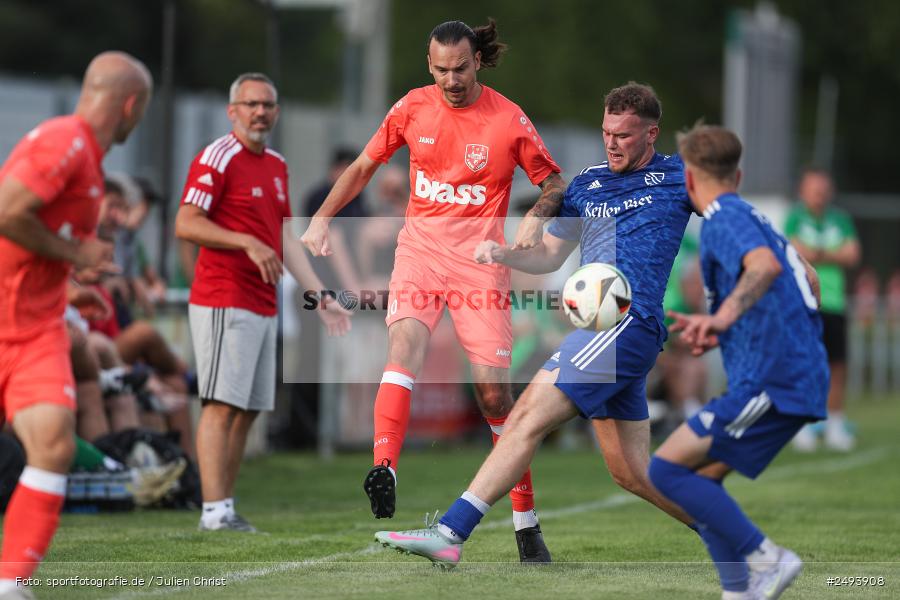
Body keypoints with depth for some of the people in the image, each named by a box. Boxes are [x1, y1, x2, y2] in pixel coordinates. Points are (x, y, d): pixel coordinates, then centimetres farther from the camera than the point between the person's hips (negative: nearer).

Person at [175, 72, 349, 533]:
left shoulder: (277, 166, 19)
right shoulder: (217, 158, -8)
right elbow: (186, 224, -17)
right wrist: (247, 242, -27)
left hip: (264, 306, 9)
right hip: (224, 303, -9)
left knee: (247, 410, 7)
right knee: (222, 404, -13)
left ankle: (225, 508, 10)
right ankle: (214, 511, -17)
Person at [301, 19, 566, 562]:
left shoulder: (509, 120, -4)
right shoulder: (413, 108, 4)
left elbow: (555, 182, 7)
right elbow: (364, 166, 16)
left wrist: (537, 217, -14)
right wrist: (322, 219, 5)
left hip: (481, 256, -2)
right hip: (420, 247, 2)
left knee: (494, 388, -5)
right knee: (406, 341, -27)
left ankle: (526, 522, 7)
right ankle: (384, 475, -41)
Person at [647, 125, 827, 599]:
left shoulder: (723, 219, -9)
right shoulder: (754, 218, 21)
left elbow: (764, 265, -29)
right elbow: (809, 282, 31)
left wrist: (723, 317, -41)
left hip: (770, 381, -10)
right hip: (801, 374, 10)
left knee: (667, 469, -10)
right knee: (700, 479, 13)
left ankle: (765, 559, -12)